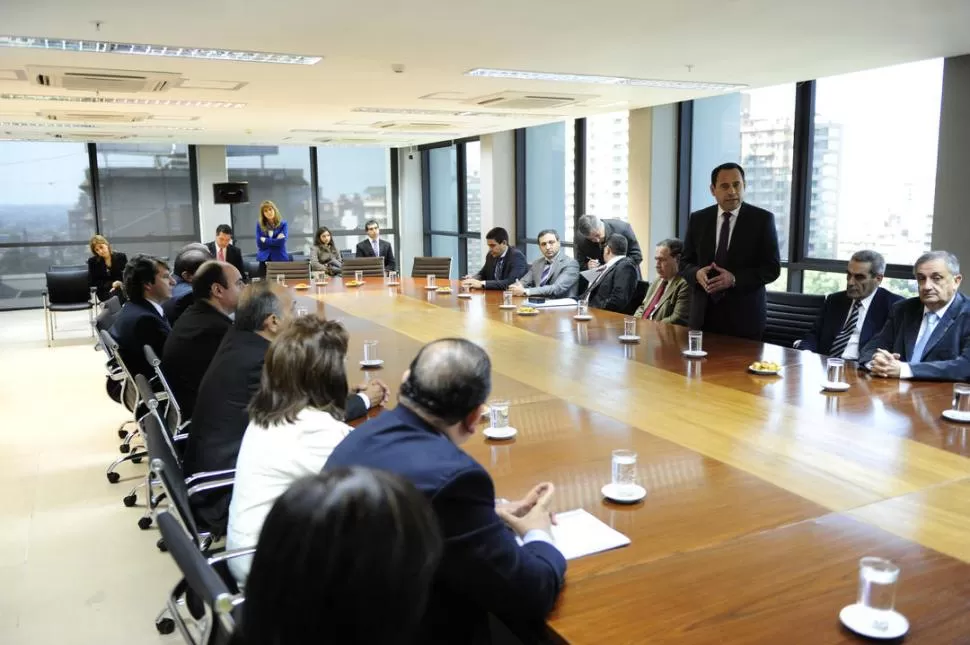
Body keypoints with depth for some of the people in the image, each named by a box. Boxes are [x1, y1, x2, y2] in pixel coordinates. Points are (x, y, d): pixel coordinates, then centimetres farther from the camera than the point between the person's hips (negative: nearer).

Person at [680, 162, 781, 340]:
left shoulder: (762, 219, -2)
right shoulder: (698, 219, 7)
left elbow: (772, 268, -4)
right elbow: (684, 262, 10)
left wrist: (735, 280, -18)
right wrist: (697, 273, -13)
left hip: (744, 315, -2)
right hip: (704, 314, 2)